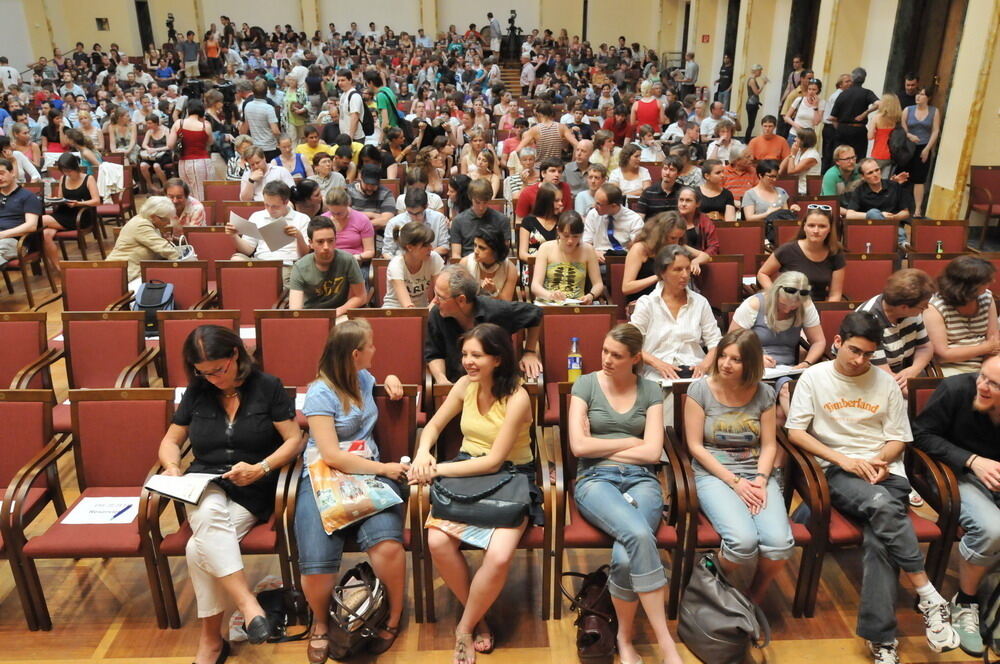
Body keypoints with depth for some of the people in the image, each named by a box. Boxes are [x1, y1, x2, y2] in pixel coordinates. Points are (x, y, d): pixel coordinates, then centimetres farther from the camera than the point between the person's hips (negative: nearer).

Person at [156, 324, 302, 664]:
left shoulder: (268, 387, -1)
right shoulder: (196, 392, 9)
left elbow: (295, 441, -3)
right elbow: (170, 441, 17)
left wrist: (260, 468, -19)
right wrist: (172, 467, -5)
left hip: (253, 492, -2)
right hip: (205, 485, 2)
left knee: (200, 547, -28)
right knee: (208, 515, -36)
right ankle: (247, 604, -36)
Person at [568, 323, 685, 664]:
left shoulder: (650, 391, 11)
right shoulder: (586, 384, 7)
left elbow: (652, 452, 0)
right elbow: (578, 445, -4)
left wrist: (599, 446, -1)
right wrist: (630, 442, 1)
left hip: (641, 480, 2)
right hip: (595, 479, -1)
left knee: (625, 557, -31)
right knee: (639, 535, -34)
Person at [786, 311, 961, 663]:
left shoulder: (886, 383, 12)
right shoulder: (813, 377, 4)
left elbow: (898, 438, 13)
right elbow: (795, 432, -1)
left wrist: (881, 460, -10)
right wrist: (842, 459, -11)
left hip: (885, 472, 2)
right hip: (837, 472, -2)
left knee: (879, 536, -28)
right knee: (882, 505, -35)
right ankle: (928, 595, -24)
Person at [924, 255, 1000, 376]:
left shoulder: (987, 297, 1)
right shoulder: (934, 308, -16)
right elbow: (943, 354, -15)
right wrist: (986, 348, -9)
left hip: (984, 364, 4)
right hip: (951, 368, -4)